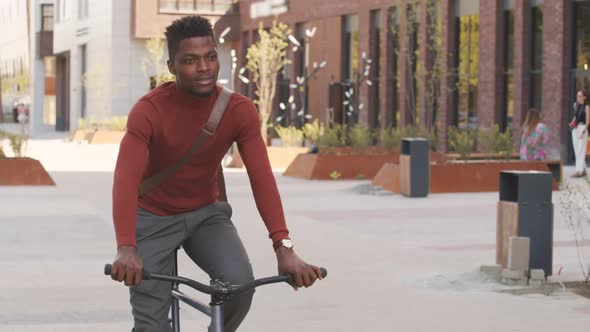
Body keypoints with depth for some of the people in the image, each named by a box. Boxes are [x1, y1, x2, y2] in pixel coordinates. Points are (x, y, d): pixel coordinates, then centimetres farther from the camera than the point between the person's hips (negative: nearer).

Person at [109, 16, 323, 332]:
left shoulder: (240, 110, -15)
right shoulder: (149, 110, -23)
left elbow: (262, 178, -22)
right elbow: (126, 181, -33)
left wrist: (284, 247, -35)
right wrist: (126, 249, -49)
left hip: (206, 213, 2)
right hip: (154, 218, -2)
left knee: (240, 282, -25)